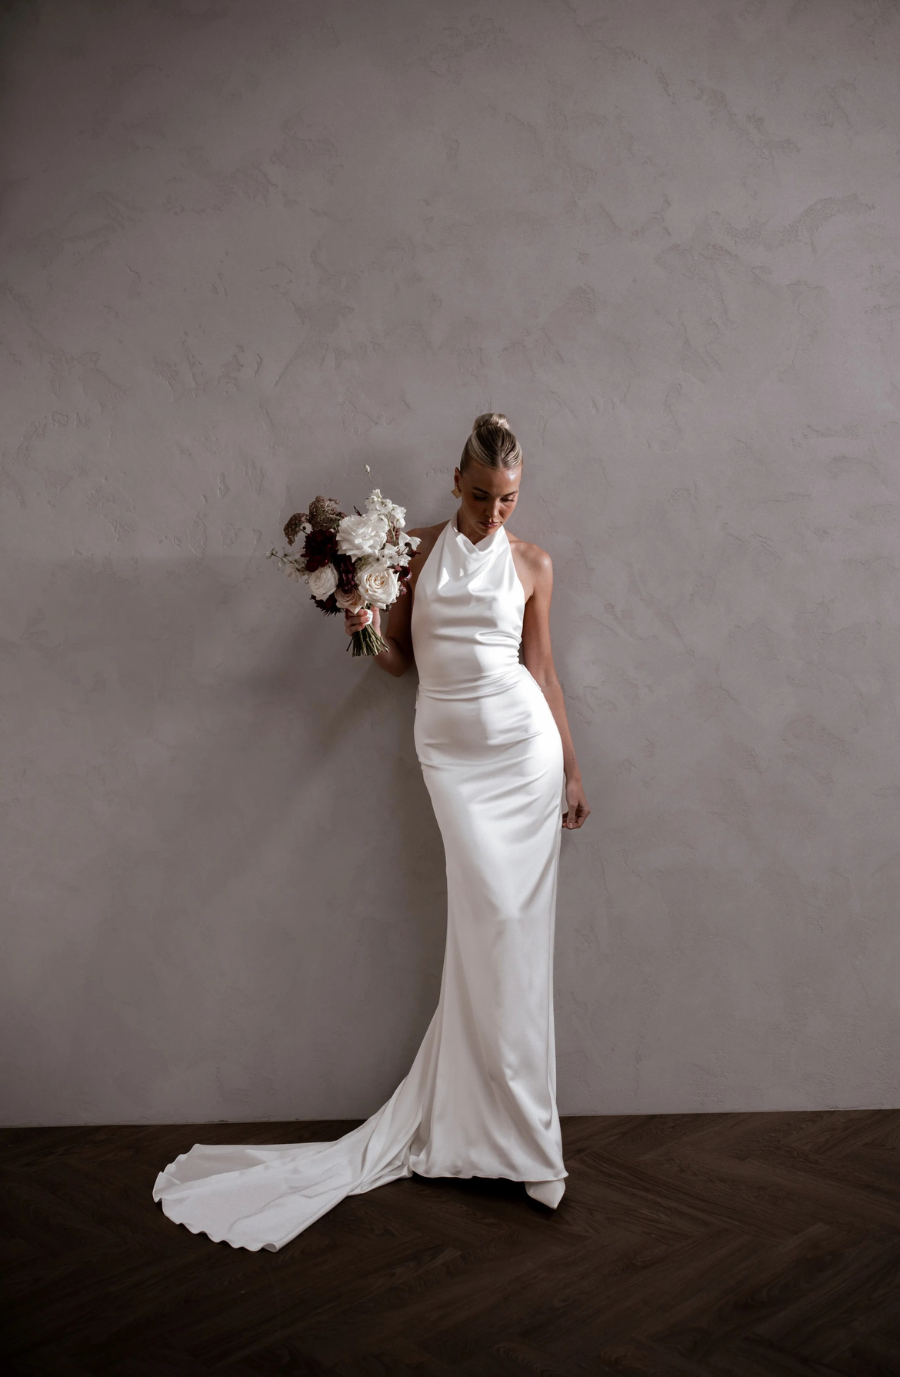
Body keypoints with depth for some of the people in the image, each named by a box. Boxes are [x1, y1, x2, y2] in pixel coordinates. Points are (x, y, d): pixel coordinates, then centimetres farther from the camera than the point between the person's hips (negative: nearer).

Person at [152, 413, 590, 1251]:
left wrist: (572, 768, 11)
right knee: (491, 917, -6)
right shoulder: (418, 550, 8)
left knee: (512, 928, -2)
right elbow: (398, 660, 12)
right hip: (448, 747, -1)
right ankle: (515, 1137, 5)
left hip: (523, 742, 1)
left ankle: (486, 1122, 12)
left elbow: (542, 665, 11)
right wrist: (366, 630, -10)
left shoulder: (531, 564, 8)